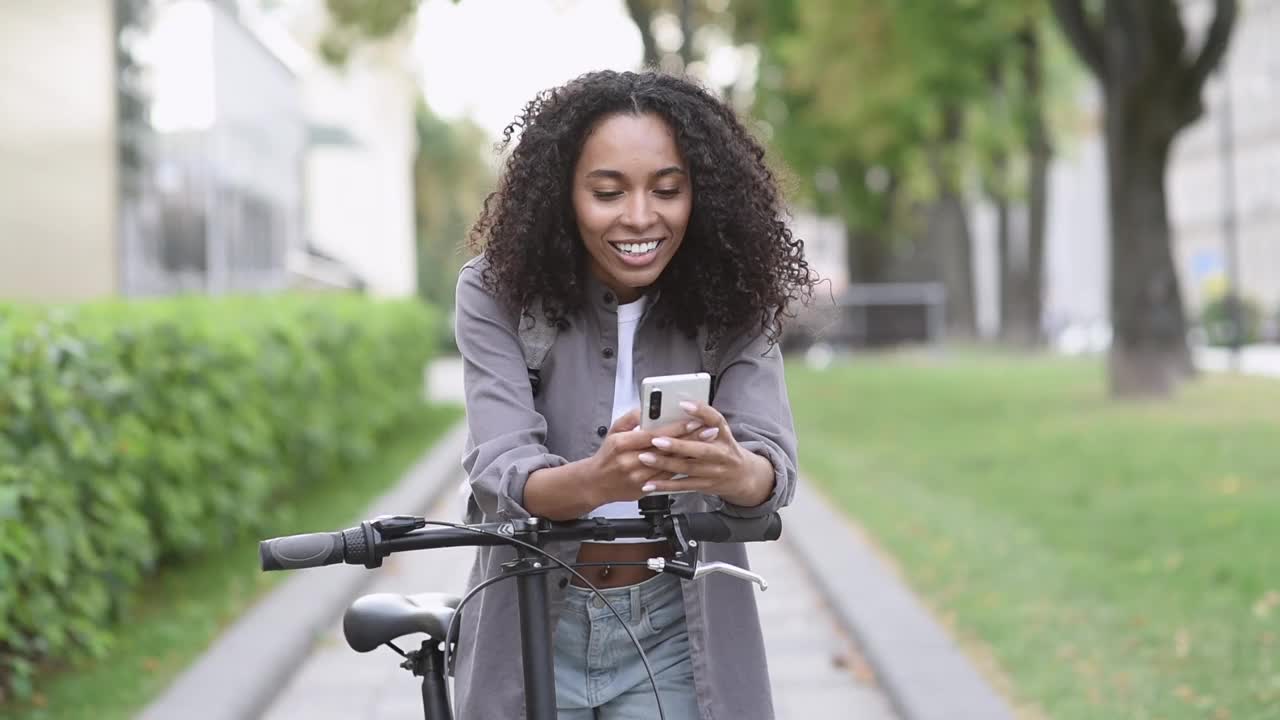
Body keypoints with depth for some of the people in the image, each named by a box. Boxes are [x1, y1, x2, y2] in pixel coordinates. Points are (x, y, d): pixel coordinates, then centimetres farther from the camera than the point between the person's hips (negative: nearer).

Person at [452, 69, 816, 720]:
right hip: (535, 629, 0)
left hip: (673, 635, 1)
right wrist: (594, 482, -47)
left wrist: (737, 471, -45)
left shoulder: (730, 301, -10)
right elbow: (500, 471, -25)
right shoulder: (497, 293, -14)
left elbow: (775, 464, -21)